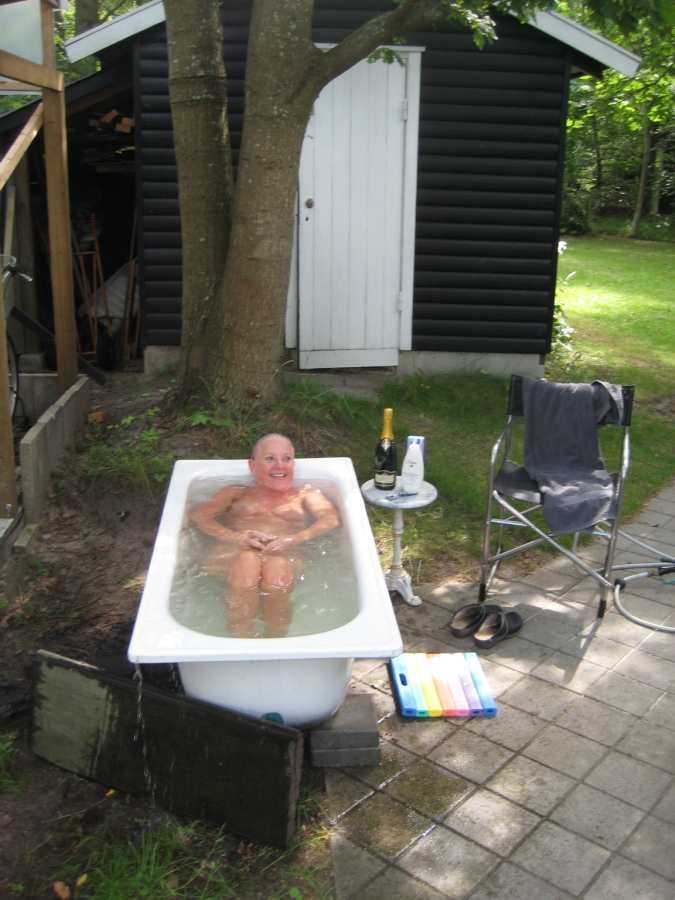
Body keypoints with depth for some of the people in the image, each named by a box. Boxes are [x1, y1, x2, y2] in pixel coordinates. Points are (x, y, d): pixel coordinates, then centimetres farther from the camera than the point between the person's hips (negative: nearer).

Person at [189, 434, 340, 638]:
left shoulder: (305, 495, 30)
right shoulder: (237, 493, 29)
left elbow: (331, 518, 8)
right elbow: (197, 515, 12)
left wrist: (295, 539, -14)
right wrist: (235, 537, -10)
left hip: (286, 559, 0)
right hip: (231, 557, 0)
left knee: (277, 567, -37)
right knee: (247, 560, -37)